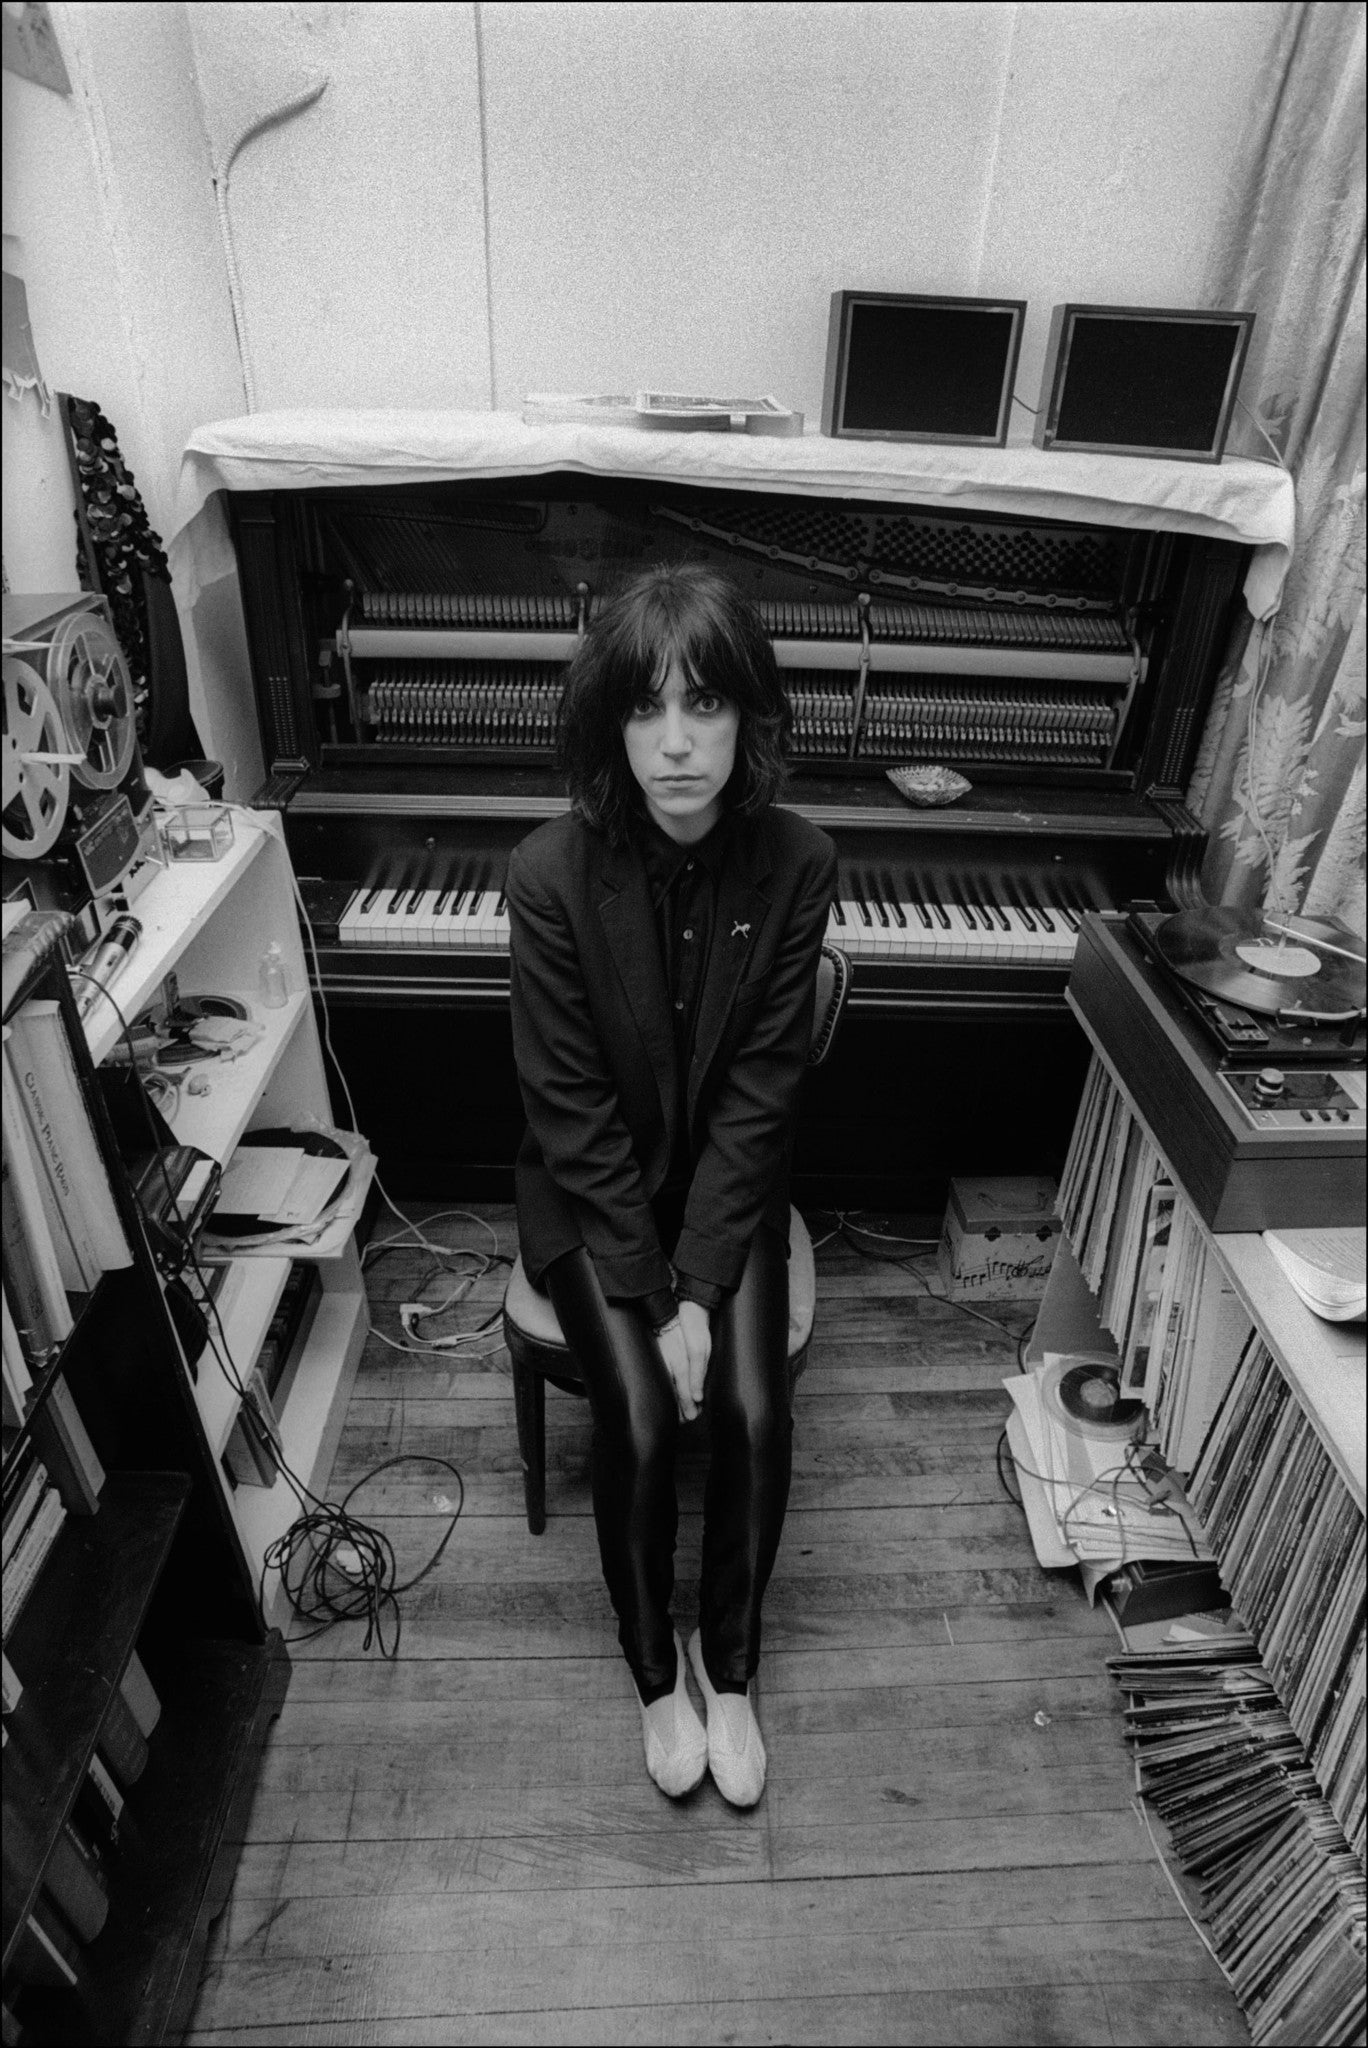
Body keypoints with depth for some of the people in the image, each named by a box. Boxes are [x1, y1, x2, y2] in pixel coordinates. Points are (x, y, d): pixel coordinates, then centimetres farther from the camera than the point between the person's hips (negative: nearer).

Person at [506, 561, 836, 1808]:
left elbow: (756, 1097, -14)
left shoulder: (796, 865, -16)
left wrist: (698, 1289, -18)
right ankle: (655, 1669, 18)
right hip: (591, 1191, -1)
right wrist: (652, 1299, -17)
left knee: (753, 1411, -13)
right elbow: (573, 1113, -17)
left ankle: (730, 1660, 18)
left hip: (729, 1181, 2)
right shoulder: (553, 872, -21)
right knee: (641, 1418, -15)